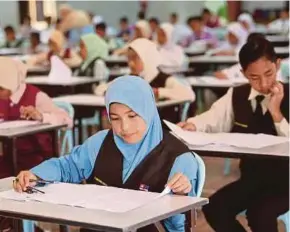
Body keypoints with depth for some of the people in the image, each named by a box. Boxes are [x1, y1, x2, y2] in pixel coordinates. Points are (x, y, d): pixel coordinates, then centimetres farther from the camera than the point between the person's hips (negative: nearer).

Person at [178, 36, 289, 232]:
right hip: (251, 178, 5)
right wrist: (192, 124, -21)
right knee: (214, 208, -16)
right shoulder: (237, 95, 4)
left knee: (259, 214, -31)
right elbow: (212, 120, 0)